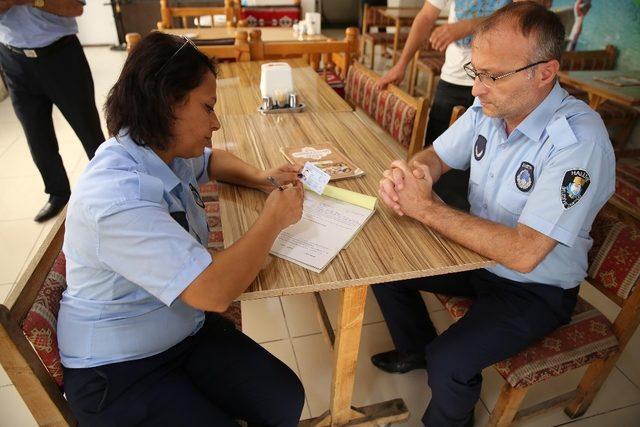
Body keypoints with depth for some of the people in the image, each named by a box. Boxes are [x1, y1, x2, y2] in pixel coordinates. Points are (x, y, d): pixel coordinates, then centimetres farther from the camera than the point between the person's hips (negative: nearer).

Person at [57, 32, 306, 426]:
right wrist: (272, 219, -21)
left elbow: (211, 160, 20)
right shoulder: (118, 198, -31)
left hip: (186, 328, 7)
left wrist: (262, 179, 1)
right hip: (118, 369, -7)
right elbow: (213, 291, -36)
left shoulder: (165, 151, -2)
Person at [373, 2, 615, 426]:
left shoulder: (579, 140, -30)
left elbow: (523, 253, -35)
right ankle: (417, 348, 31)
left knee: (449, 363, -22)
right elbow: (435, 156, 2)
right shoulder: (489, 106, -9)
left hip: (536, 287, -6)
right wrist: (405, 175, -23)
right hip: (478, 252, 7)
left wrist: (428, 208, -32)